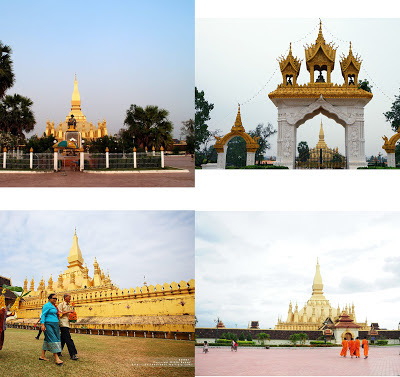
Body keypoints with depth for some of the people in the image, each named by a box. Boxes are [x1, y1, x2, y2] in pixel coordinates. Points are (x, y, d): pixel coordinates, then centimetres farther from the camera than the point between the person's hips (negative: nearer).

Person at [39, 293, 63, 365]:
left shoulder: (55, 306, 18)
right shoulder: (47, 305, -7)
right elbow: (43, 315, -12)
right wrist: (43, 324, -22)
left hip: (55, 325, 9)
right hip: (48, 325, -9)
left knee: (47, 340, 11)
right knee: (52, 340, -13)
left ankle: (42, 356, 18)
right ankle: (57, 359, -18)